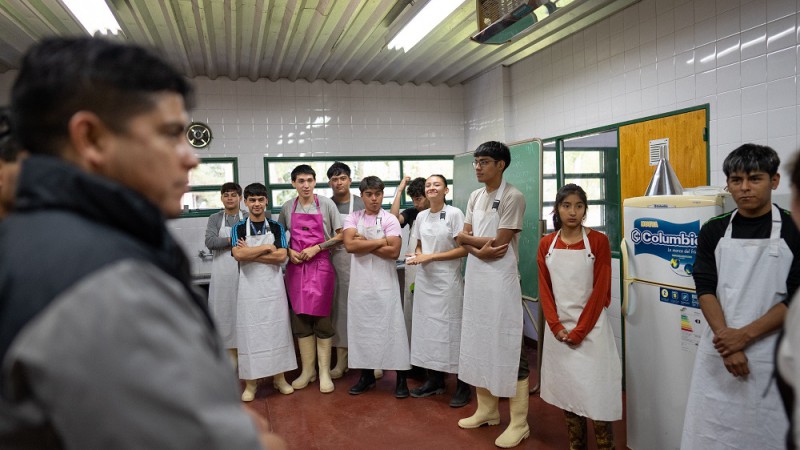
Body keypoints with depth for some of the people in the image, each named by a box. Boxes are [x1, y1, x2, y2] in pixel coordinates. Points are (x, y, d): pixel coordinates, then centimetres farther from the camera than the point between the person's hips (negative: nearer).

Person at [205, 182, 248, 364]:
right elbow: (210, 242, -6)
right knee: (225, 310, 6)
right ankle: (232, 354, 16)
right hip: (223, 272, 2)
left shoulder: (248, 218, 5)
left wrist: (226, 243, -17)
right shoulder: (215, 219, 8)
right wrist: (234, 240, -15)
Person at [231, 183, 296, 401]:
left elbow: (281, 256, -8)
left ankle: (279, 377, 19)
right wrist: (267, 247, -12)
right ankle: (251, 382, 15)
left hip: (273, 286, 1)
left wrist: (251, 253, -12)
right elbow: (238, 254, -16)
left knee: (277, 330, 6)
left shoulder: (276, 227, 4)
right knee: (250, 332, 3)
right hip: (249, 287, -1)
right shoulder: (239, 228, 1)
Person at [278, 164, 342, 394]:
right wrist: (289, 252, -2)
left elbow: (340, 236, 0)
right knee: (300, 318, 6)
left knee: (321, 318, -2)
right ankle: (307, 370, 18)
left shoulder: (326, 204, -1)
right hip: (296, 267, 3)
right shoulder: (287, 208, 7)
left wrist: (317, 247, -11)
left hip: (320, 265, -3)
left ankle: (324, 372, 9)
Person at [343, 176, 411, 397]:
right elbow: (349, 245, -13)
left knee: (391, 327, 1)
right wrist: (381, 241, -13)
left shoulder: (390, 220, -3)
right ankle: (367, 375, 24)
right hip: (360, 282, 3)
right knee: (362, 327, 10)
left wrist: (364, 243, -11)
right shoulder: (353, 218, 5)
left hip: (384, 282, -3)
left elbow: (394, 252, -14)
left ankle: (401, 378, 11)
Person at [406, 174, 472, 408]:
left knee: (451, 329, -2)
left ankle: (463, 386, 10)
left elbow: (464, 249, -12)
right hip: (424, 279, 6)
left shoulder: (454, 213, -8)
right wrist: (417, 256, -4)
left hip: (447, 280, -6)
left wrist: (431, 257, -15)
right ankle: (434, 381, 23)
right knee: (427, 327, 9)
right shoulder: (421, 216, 9)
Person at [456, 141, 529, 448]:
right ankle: (487, 409, 30)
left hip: (501, 280, -8)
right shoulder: (475, 196, 12)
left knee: (509, 348, -1)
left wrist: (468, 238, -5)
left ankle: (519, 422, 11)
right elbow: (462, 238, 6)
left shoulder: (512, 197, -11)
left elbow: (500, 243, -17)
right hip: (475, 277, 8)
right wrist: (480, 250, -13)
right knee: (478, 344, 14)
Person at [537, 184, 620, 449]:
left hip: (591, 328, -3)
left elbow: (600, 290, -9)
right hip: (558, 330, 4)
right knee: (567, 392, 12)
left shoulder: (598, 241, -6)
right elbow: (545, 289, 4)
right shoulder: (547, 244, 4)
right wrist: (556, 327, -7)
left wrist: (579, 330, -12)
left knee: (595, 393, -1)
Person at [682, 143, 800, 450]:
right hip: (719, 350, 2)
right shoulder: (713, 232, 4)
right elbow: (705, 290, -1)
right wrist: (728, 344, -12)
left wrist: (744, 335, -15)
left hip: (771, 355, -2)